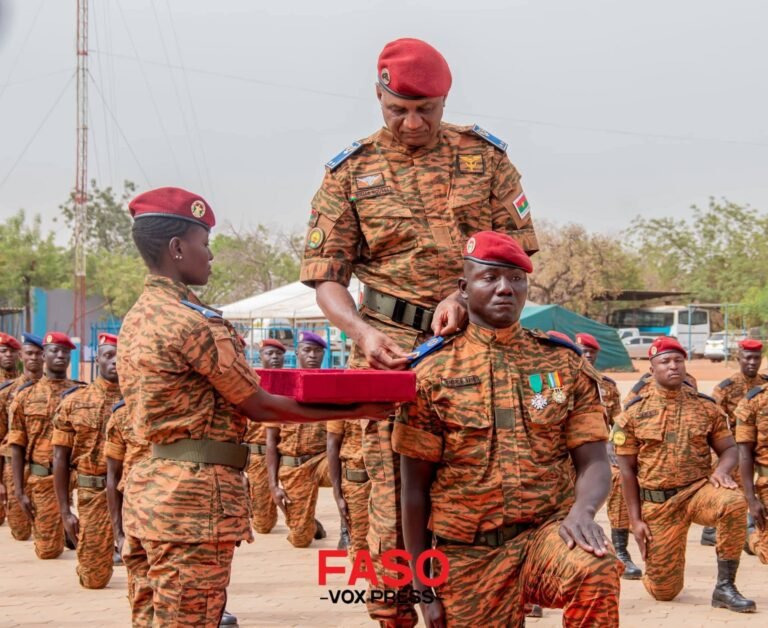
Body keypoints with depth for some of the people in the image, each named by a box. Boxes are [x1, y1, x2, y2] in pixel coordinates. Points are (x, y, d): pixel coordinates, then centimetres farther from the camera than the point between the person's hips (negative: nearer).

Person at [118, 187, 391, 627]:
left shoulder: (138, 318, 13)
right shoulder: (194, 322, -15)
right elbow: (259, 407, -10)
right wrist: (353, 411, -3)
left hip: (149, 487, 9)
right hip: (195, 494, -9)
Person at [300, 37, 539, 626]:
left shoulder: (485, 157, 6)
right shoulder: (350, 172, 4)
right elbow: (326, 275, 2)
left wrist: (464, 297, -12)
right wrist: (361, 330, -17)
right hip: (391, 343, -1)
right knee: (394, 485, -3)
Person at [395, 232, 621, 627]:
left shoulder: (565, 365, 7)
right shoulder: (433, 374, 2)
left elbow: (594, 463, 3)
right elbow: (415, 489, 3)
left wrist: (582, 510, -21)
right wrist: (424, 589, 1)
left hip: (547, 532, 0)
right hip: (469, 555, 0)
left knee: (597, 570, -31)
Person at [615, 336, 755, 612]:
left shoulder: (706, 407, 4)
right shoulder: (634, 412, -1)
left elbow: (729, 449, 7)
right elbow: (627, 469, 1)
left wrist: (723, 469, -18)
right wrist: (635, 519, -3)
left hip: (698, 489, 1)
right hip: (657, 502, -1)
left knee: (734, 503, -35)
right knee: (664, 590, -2)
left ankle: (725, 588, -22)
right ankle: (653, 568, 39)